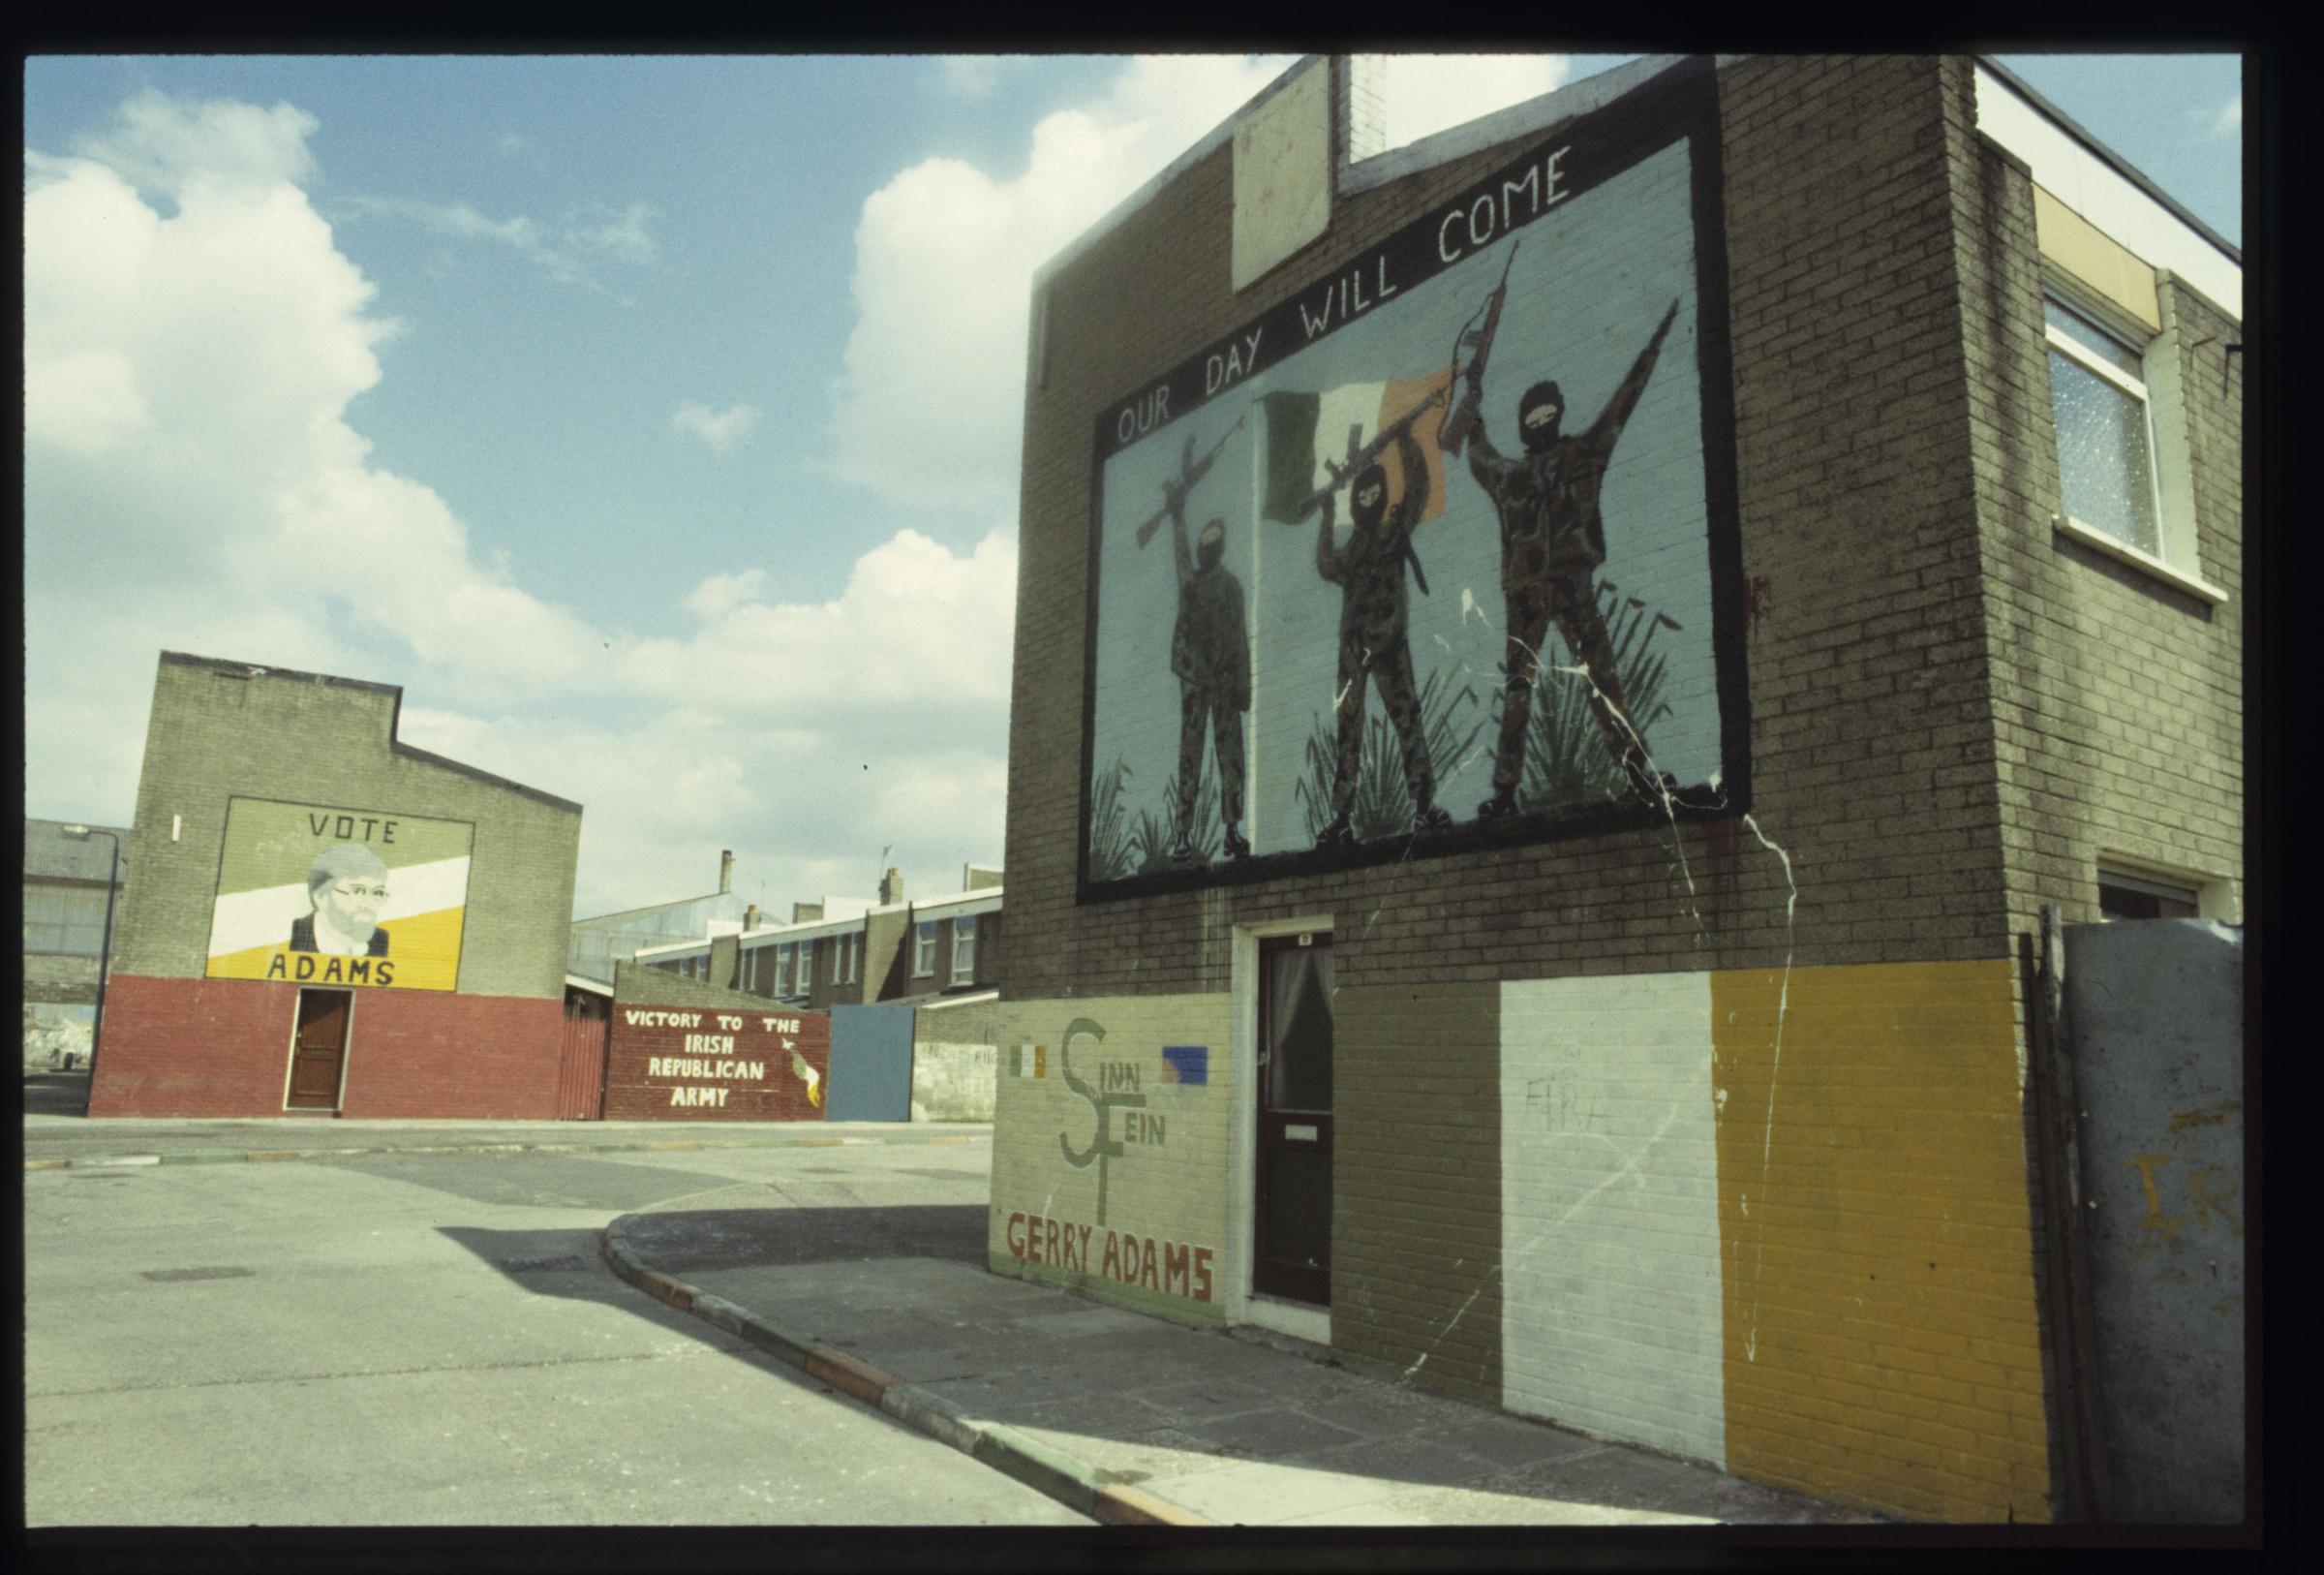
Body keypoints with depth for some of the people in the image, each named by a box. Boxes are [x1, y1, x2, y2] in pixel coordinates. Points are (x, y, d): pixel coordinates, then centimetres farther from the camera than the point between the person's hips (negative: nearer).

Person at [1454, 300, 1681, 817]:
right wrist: (1656, 343, 19)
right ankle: (1640, 774, -13)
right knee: (1601, 679, -6)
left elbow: (1477, 452, 33)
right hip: (1572, 585, -3)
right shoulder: (1581, 454, 3)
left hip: (1521, 593, 3)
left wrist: (1474, 401, 49)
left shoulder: (1506, 475, 12)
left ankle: (1504, 790, 3)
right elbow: (1623, 403, 9)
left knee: (1516, 687, 6)